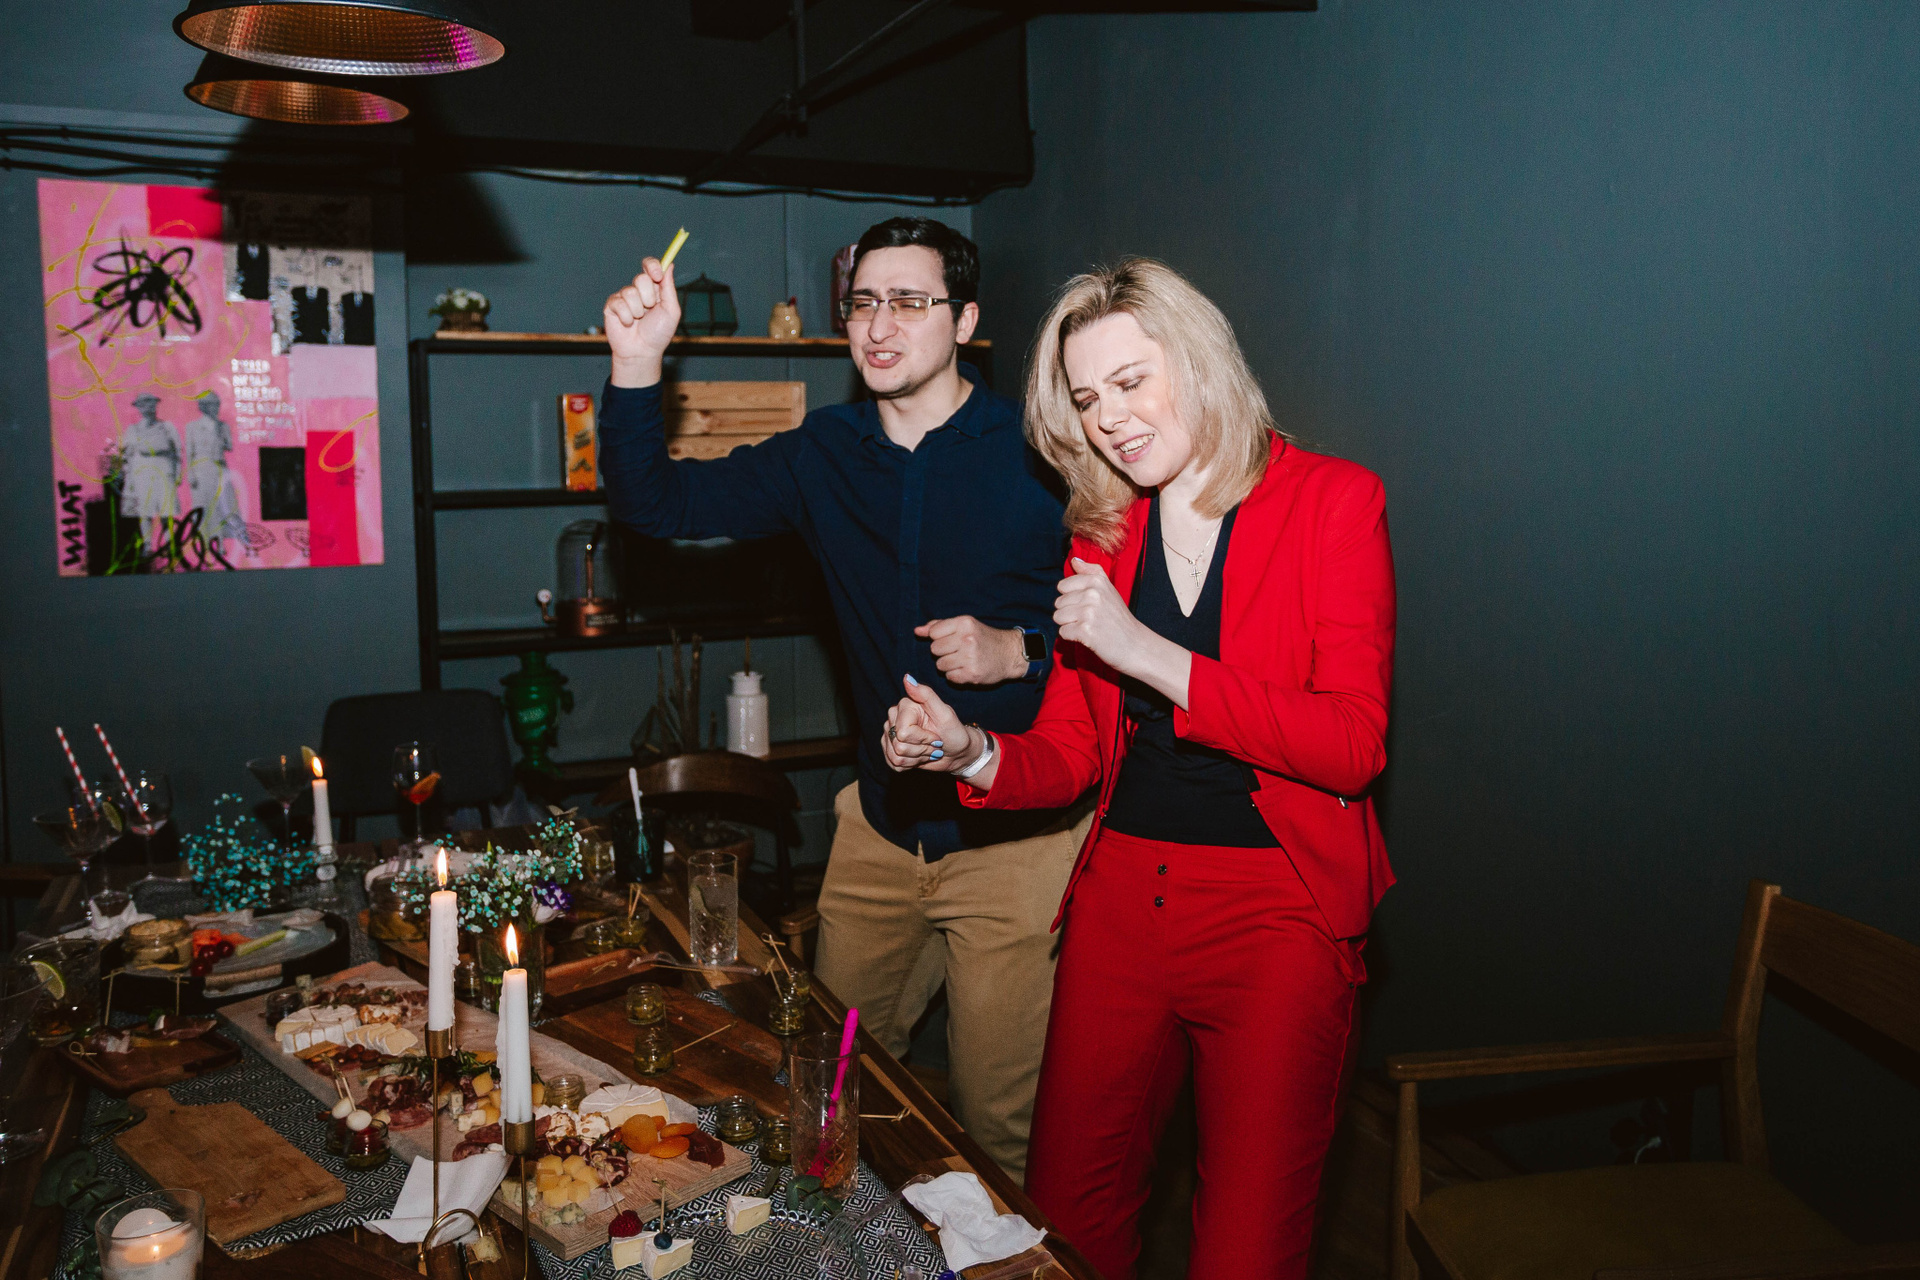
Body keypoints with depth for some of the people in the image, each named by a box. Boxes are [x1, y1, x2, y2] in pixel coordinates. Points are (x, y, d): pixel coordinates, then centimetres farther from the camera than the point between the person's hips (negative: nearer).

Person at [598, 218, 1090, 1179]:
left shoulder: (1039, 452, -11)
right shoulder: (824, 456, 5)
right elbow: (655, 502, 3)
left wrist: (1020, 651, -22)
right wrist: (636, 362, -10)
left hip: (1016, 836, -5)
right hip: (882, 820, 6)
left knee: (999, 1120, 6)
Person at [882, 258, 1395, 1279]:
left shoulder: (1331, 502, -4)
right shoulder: (1103, 531, 9)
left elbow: (1354, 744, -15)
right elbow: (1071, 752, 10)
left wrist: (1148, 653, -19)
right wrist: (970, 752, -11)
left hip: (1275, 914, -4)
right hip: (1118, 898, 4)